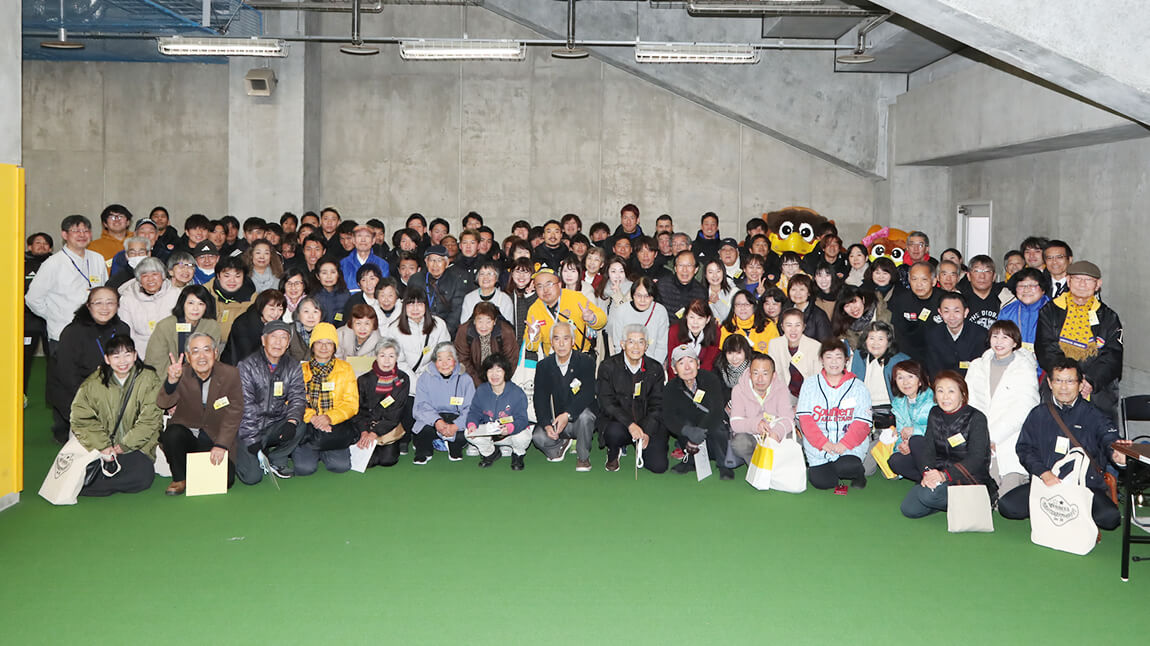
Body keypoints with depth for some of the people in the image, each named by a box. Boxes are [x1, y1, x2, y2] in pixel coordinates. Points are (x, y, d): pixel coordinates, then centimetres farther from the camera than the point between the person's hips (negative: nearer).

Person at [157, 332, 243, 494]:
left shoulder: (230, 374, -8)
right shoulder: (181, 373, -8)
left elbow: (234, 414, -8)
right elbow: (163, 404, -22)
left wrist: (222, 444, -17)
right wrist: (172, 380, -42)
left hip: (214, 438, 0)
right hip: (186, 431, 0)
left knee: (226, 480, -16)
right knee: (172, 434, -32)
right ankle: (179, 479, -5)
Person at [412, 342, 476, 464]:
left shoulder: (465, 380, 3)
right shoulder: (425, 379, 5)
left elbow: (471, 409, -6)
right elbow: (420, 407, -7)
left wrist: (455, 426, -25)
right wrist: (436, 421, -27)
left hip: (457, 417, 0)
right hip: (432, 417, 0)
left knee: (462, 436, -31)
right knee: (425, 429, -33)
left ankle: (455, 449, 9)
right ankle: (423, 453, 3)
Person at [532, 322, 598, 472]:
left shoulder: (586, 362, -9)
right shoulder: (543, 366, 0)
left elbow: (588, 394, -20)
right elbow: (540, 398, -5)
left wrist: (567, 415, -35)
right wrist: (547, 424, -22)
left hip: (577, 417, -2)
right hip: (555, 419, 2)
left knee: (584, 415, -36)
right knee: (539, 437, -25)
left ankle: (583, 456, -10)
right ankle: (561, 444, 11)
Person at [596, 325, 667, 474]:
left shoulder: (655, 369, 4)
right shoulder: (608, 366, -3)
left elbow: (657, 406, 1)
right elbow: (607, 403, -10)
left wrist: (647, 432, -15)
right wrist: (630, 424, -24)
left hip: (647, 424, 2)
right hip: (617, 421, -2)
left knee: (659, 466, -15)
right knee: (615, 432, -37)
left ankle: (641, 448, 21)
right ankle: (613, 454, 1)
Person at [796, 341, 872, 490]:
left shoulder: (858, 386, 7)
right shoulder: (810, 384, 8)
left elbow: (862, 423, -1)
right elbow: (805, 419, -1)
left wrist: (844, 444, -18)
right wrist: (823, 443, -15)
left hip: (850, 445, 0)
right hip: (817, 446, 1)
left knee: (849, 467, -29)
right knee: (821, 482, -18)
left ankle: (858, 472, 7)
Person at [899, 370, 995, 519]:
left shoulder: (976, 418, -8)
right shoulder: (935, 414, 10)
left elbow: (976, 460, -17)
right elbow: (927, 448, 1)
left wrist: (945, 474, -31)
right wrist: (927, 472, -21)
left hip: (971, 479, -6)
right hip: (940, 476, 6)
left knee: (928, 495, -32)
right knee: (908, 509, -14)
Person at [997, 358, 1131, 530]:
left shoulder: (1094, 416, 7)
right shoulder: (1038, 414, 14)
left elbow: (1109, 440, -10)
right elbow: (1025, 448, 7)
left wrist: (1117, 456, -36)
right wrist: (1043, 472, -12)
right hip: (1044, 483, 2)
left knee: (1110, 517, -30)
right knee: (1007, 506, -22)